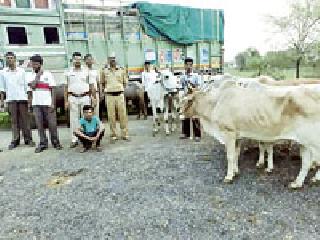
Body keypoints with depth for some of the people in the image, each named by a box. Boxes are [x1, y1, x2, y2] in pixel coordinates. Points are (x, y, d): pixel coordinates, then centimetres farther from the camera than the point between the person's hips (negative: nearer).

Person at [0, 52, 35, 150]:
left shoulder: (21, 71, 6)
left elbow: (26, 86, 6)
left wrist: (29, 99, 1)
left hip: (22, 98, -1)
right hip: (11, 99, 1)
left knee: (25, 119, 0)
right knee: (14, 120, 2)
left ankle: (28, 139, 5)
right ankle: (15, 140, 8)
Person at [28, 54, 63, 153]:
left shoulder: (48, 74, 1)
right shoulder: (31, 75, 10)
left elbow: (53, 90, -1)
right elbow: (33, 86, -8)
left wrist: (52, 103, -9)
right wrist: (38, 75, -7)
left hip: (47, 103, -3)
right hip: (36, 104, 3)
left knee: (52, 124, 0)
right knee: (39, 124, 5)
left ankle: (55, 142, 11)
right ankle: (43, 143, 14)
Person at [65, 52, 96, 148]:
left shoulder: (86, 71, 7)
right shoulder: (68, 72, 8)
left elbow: (92, 86, 6)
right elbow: (66, 88, 7)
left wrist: (93, 98, -2)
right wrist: (66, 101, 0)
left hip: (85, 97, -1)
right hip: (73, 98, 1)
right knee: (73, 119, 3)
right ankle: (74, 140, 9)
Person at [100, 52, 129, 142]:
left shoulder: (121, 70, 8)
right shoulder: (104, 71, 7)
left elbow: (125, 82, 16)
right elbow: (102, 83, 18)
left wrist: (121, 89, 7)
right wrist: (106, 89, 7)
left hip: (120, 95, 0)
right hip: (109, 96, 0)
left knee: (123, 115, 1)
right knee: (111, 116, 2)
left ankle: (124, 134, 10)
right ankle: (113, 135, 12)